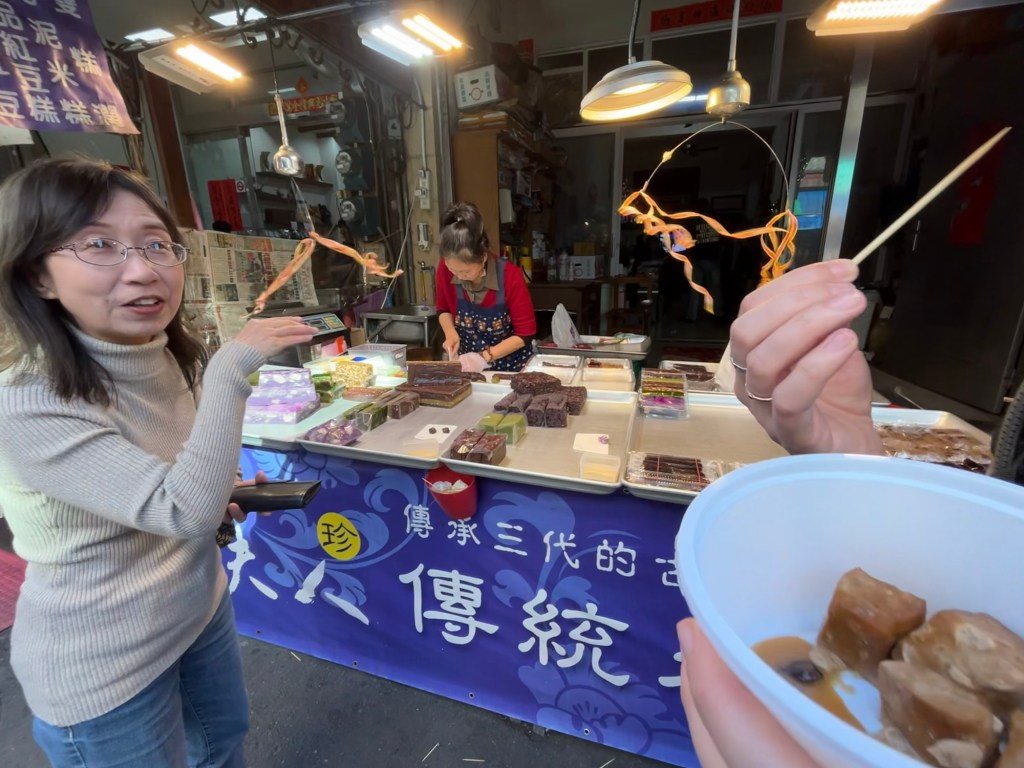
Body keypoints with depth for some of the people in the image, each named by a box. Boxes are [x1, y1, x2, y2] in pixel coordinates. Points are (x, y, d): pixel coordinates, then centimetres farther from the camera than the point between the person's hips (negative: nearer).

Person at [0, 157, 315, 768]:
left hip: (200, 606, 6)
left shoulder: (165, 357, -5)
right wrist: (231, 372, -37)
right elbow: (183, 510, -35)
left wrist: (219, 492, -2)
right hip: (104, 667, -6)